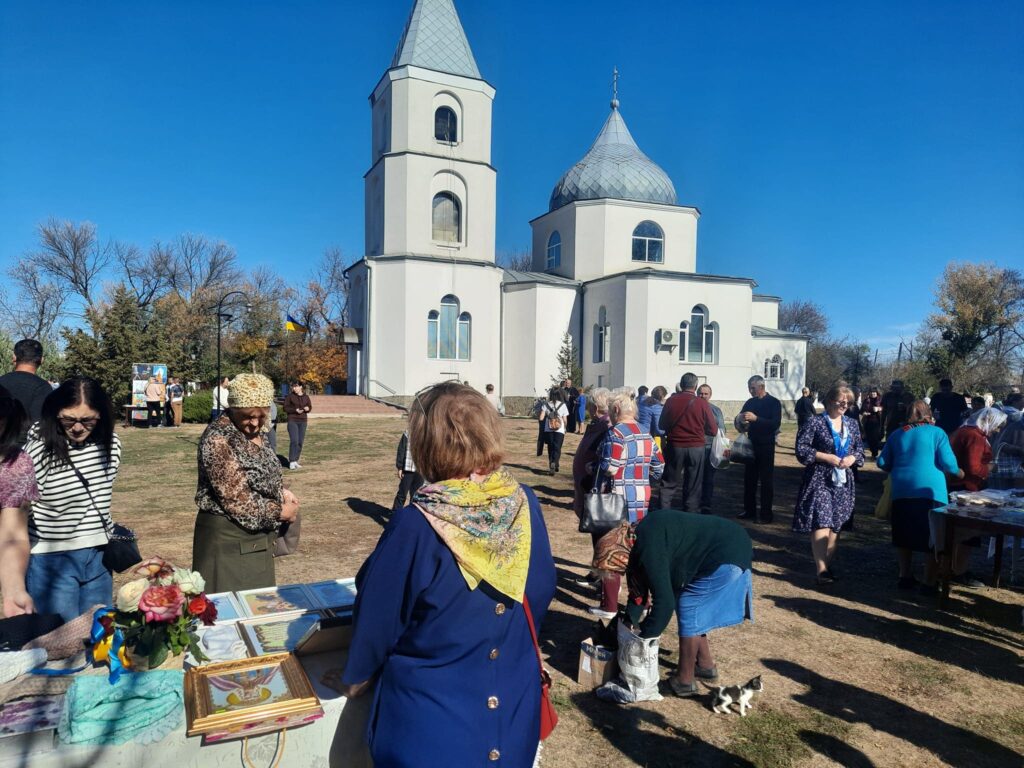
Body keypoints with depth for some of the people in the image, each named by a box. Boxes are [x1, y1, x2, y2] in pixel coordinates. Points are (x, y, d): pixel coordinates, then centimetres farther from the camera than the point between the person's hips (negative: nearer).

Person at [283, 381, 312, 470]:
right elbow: (285, 408, -3)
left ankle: (296, 461, 11)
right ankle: (291, 462, -10)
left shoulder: (306, 397, 6)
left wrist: (307, 408, -10)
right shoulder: (290, 396, -2)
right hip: (292, 421, -3)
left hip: (303, 421, 4)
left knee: (300, 442, 2)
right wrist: (295, 410, -17)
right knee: (294, 441, -14)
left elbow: (310, 407, 13)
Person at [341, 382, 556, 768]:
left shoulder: (415, 525, -25)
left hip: (432, 717, -3)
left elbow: (377, 616, -12)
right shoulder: (524, 504, -11)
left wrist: (357, 676, 9)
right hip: (513, 707, 4)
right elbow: (542, 592, 2)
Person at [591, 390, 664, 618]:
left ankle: (609, 606, 9)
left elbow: (608, 468, -19)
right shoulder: (646, 434, 11)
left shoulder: (616, 433, -13)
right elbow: (658, 467, 14)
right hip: (642, 501, 7)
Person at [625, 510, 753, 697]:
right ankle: (706, 665, 30)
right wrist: (629, 621, 17)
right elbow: (640, 587, 17)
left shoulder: (649, 549, -24)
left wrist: (644, 638, -11)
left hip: (726, 558, -10)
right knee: (695, 611, 18)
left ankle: (685, 680, 8)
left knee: (689, 612, -2)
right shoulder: (643, 534, 6)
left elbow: (664, 602, -23)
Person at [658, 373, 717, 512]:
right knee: (693, 487, 10)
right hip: (696, 448, -1)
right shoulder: (702, 404, -9)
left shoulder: (671, 400, -6)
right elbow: (713, 431, -3)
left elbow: (661, 425, 5)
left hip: (674, 446, 1)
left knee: (669, 484, 11)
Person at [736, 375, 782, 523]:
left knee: (766, 480, -1)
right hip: (751, 444, 5)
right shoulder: (750, 403, 11)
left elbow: (776, 424, -18)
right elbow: (739, 423, 12)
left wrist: (756, 418, -27)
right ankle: (749, 510, 17)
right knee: (749, 479, 8)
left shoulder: (774, 403, -5)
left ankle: (766, 514, 5)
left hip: (766, 446, -5)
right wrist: (740, 420, -12)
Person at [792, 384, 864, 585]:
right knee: (821, 522, -14)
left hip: (843, 480, 6)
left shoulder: (852, 424, 11)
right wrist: (828, 457, -16)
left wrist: (852, 458, -5)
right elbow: (801, 449, -11)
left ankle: (827, 564, 21)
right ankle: (821, 569, -14)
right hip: (820, 479, -6)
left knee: (837, 524, 9)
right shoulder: (816, 423, -7)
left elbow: (860, 448, 17)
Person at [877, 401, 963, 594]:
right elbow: (948, 463, -4)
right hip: (931, 491, -3)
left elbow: (882, 462, 11)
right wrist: (959, 473, 17)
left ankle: (905, 577, 22)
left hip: (901, 491, 3)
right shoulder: (937, 433, 2)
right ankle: (929, 583, 7)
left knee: (904, 537, 16)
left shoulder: (897, 434, 11)